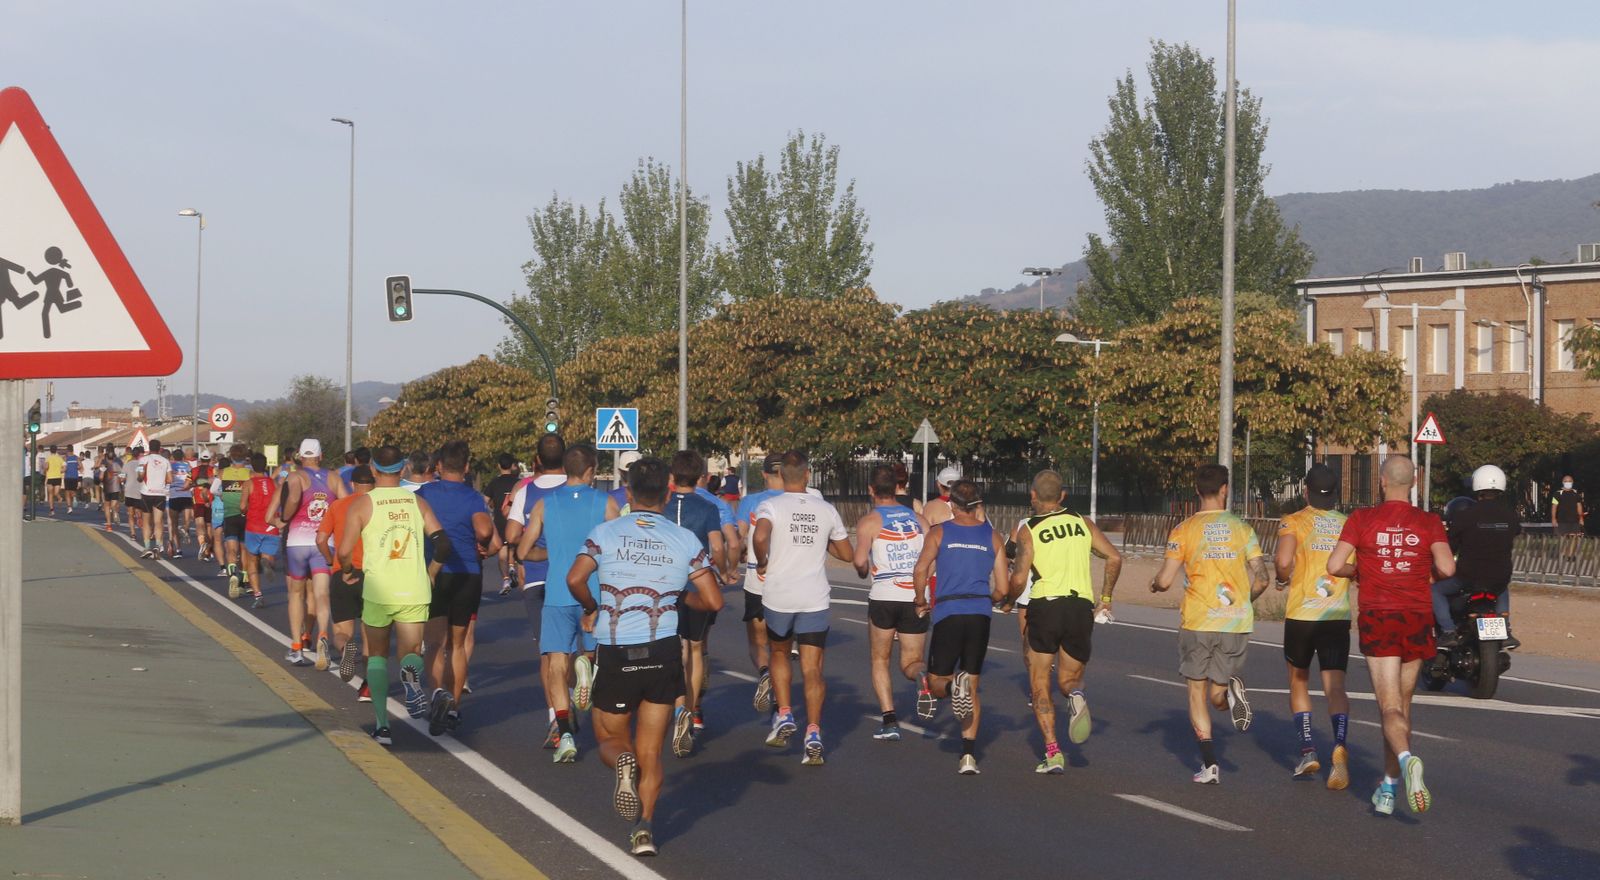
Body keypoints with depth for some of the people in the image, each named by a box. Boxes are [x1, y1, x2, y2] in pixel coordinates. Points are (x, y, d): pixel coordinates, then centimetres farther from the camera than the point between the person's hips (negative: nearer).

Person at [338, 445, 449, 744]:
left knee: (377, 655, 17)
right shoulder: (418, 502, 7)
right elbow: (442, 543, -1)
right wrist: (431, 573, 15)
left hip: (378, 590, -1)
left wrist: (347, 571, 14)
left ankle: (381, 723, 7)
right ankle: (412, 672, -27)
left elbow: (344, 551, -7)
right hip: (415, 591, 1)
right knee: (410, 652, 12)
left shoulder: (361, 504, -1)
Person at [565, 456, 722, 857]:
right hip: (663, 654, 1)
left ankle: (622, 762, -18)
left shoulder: (606, 532, 0)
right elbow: (713, 600, -3)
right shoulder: (685, 539, 2)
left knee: (610, 739, 16)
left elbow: (575, 578, -14)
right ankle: (644, 827, -4)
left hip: (614, 656, -1)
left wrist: (592, 609, 6)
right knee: (650, 753, 12)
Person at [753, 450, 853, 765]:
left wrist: (762, 562, -7)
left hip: (778, 597, -1)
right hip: (815, 599, 1)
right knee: (812, 669, 1)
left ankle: (784, 716, 11)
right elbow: (848, 554, 12)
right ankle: (813, 733, -11)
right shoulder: (826, 509, 5)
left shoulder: (771, 506, -5)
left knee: (779, 654, 23)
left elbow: (760, 536, -26)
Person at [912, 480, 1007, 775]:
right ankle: (969, 755, -1)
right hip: (980, 614, 2)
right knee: (972, 688, 11)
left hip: (948, 614, -2)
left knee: (936, 683, 11)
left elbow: (921, 569, -11)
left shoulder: (939, 532, 4)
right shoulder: (993, 536, 9)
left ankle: (954, 685, -26)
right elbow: (1002, 589, 7)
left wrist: (921, 601, 5)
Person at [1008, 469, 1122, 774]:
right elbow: (1114, 557, 5)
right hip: (1082, 608, 3)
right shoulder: (1082, 523, 12)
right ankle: (1076, 697, -20)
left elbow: (1019, 580, -7)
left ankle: (1052, 753, -3)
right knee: (1068, 679, 17)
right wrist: (1105, 597, 17)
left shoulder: (1028, 530, 1)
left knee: (1040, 686, 9)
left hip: (1044, 606, -3)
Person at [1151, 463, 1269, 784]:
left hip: (1197, 621, -2)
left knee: (1197, 690, 10)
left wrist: (1154, 585, 18)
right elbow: (1260, 580, 1)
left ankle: (1209, 764, -3)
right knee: (1217, 694, 13)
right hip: (1237, 623, 2)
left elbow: (1165, 580, -5)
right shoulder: (1242, 529, 4)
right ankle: (1231, 689, -24)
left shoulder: (1184, 530, -1)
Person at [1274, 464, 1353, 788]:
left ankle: (1308, 751, 9)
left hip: (1301, 615, -2)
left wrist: (1283, 579, 3)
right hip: (1339, 616, 2)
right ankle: (1339, 745, -29)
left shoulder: (1293, 522, -3)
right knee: (1335, 686, -4)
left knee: (1298, 682, 18)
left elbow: (1283, 561, -19)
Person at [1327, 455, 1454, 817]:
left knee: (1390, 707, -7)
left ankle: (1407, 759, -37)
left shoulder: (1362, 519, -1)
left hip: (1377, 618, -2)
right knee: (1402, 703, 15)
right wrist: (1430, 574, 13)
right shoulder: (1429, 523, 1)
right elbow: (1446, 568, -10)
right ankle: (1389, 787, 19)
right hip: (1417, 618, 2)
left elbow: (1335, 566, -7)